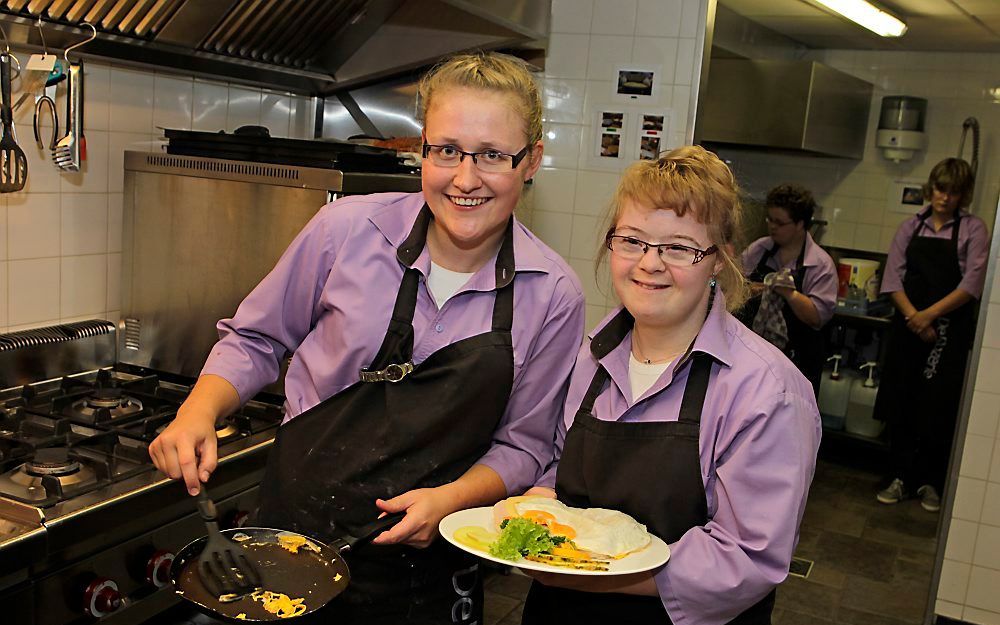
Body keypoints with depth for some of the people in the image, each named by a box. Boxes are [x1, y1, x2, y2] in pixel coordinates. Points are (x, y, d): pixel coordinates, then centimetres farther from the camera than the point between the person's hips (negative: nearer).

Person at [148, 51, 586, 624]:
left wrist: (451, 498, -17)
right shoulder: (348, 229, -12)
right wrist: (198, 412, -13)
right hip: (295, 528, 0)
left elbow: (522, 444, -1)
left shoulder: (554, 296, -10)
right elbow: (257, 340, 3)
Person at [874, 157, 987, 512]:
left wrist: (930, 315, -16)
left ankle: (931, 483, 16)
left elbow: (972, 283, -8)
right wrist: (913, 316, -11)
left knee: (938, 410, 1)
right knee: (900, 405, 5)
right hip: (907, 327, 3)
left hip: (950, 331, -3)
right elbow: (893, 277, 2)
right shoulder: (911, 227, 9)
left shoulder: (973, 230, 1)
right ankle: (902, 477, 17)